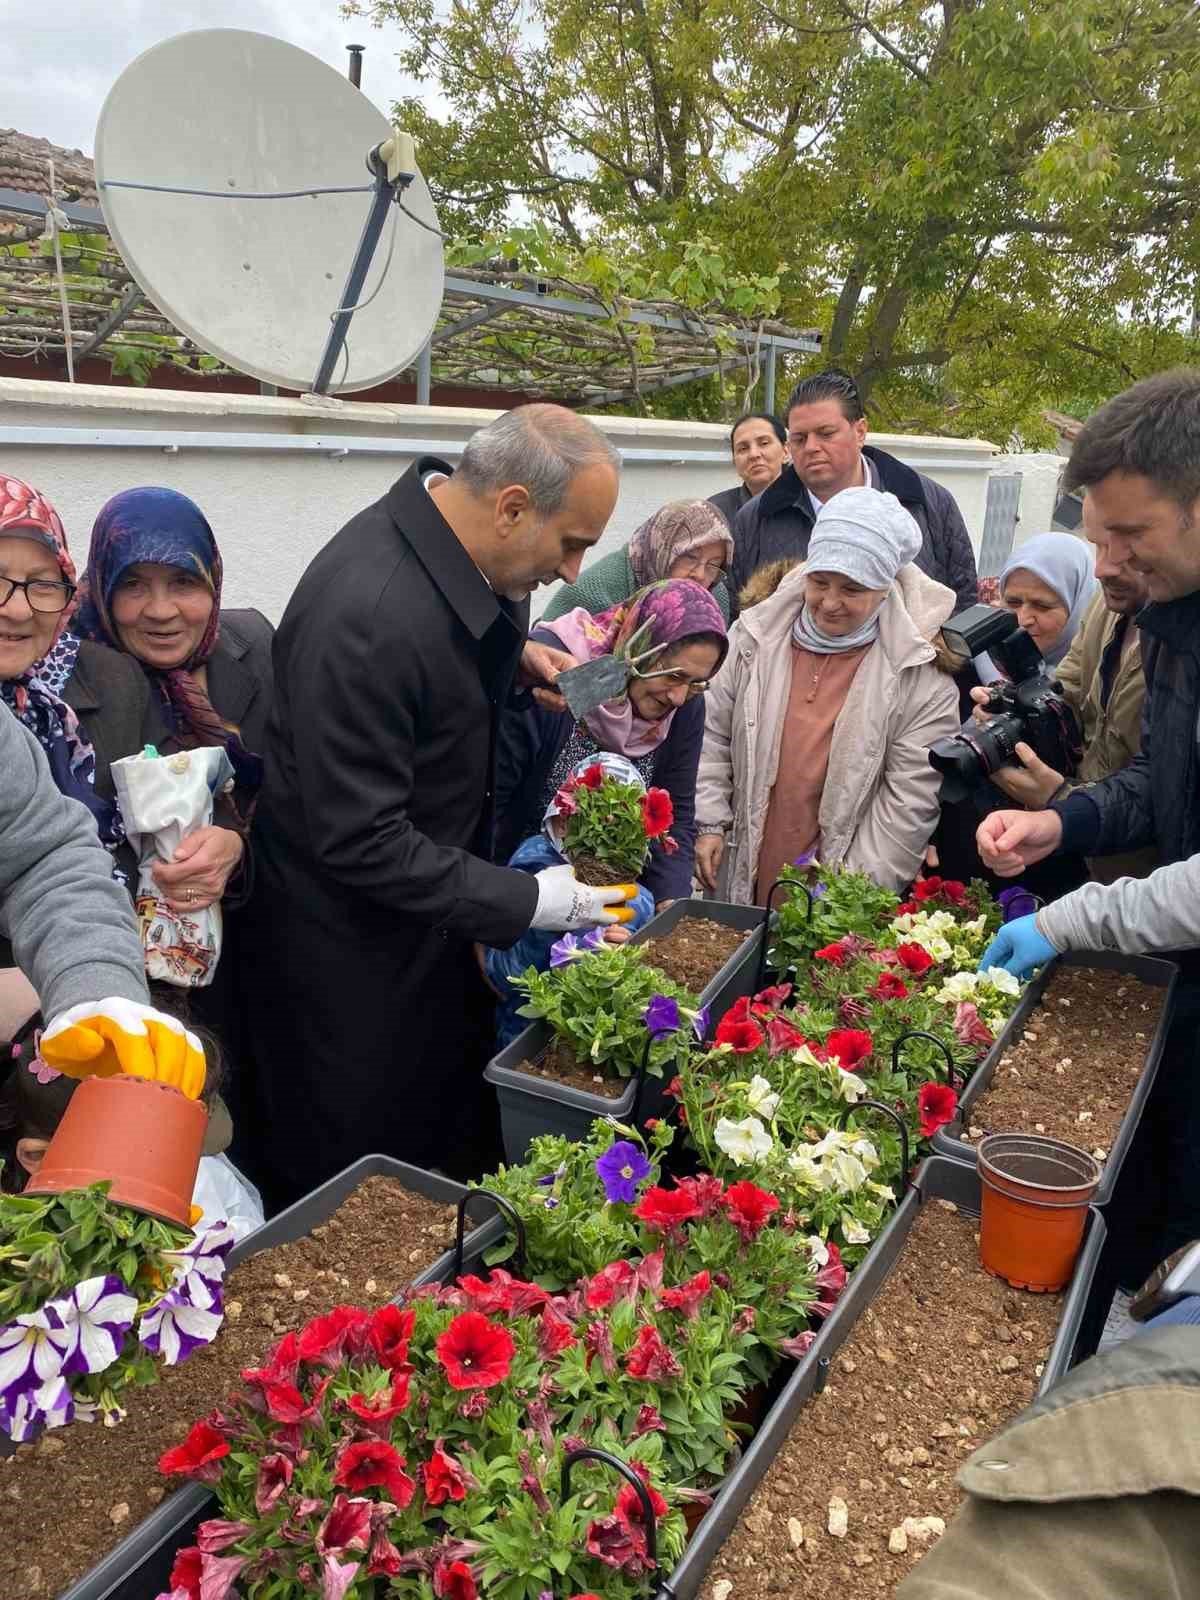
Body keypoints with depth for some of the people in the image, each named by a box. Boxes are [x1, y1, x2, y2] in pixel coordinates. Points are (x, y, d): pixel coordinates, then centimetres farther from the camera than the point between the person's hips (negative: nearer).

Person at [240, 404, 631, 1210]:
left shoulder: (455, 540, -5)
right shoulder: (368, 615, -33)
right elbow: (358, 842, -28)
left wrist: (513, 651, 0)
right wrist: (526, 900, -23)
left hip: (432, 912, 9)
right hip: (354, 941, -8)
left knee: (458, 1135, 23)